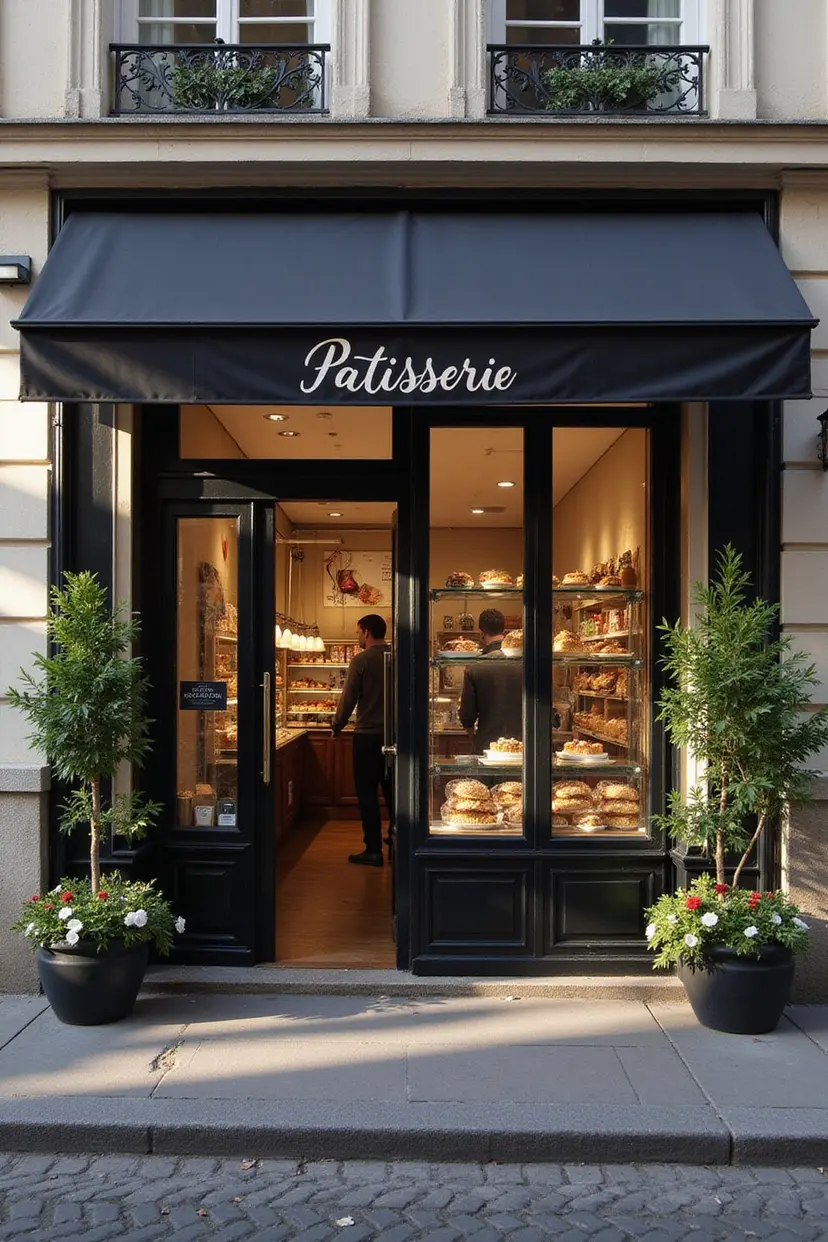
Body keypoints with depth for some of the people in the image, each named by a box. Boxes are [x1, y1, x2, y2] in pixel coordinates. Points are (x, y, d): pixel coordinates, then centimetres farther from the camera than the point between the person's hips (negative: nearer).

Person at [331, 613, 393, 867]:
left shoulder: (361, 660, -11)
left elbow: (348, 698, -10)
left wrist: (337, 726, 4)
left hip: (367, 735, -5)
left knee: (367, 793, 3)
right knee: (392, 791, 14)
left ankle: (373, 850, 4)